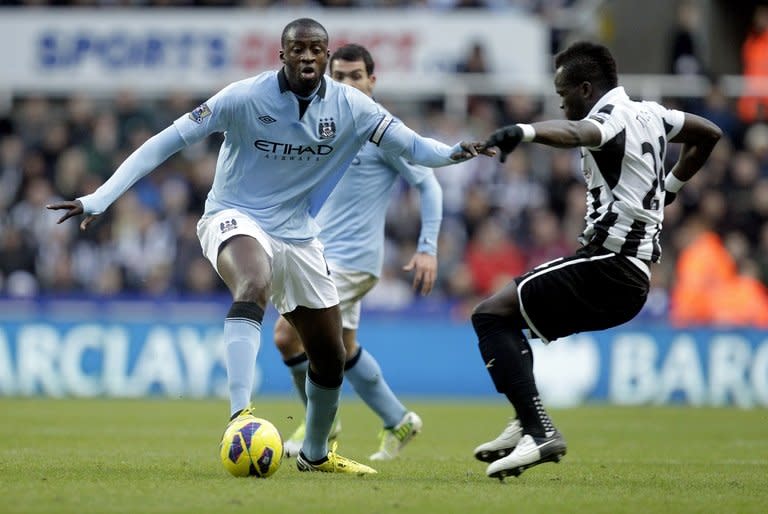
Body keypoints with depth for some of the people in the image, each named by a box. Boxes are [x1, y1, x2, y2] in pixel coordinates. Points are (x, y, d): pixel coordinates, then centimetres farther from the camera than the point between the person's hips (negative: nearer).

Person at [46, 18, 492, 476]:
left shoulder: (349, 107, -8)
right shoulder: (246, 98, -19)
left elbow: (409, 145, -9)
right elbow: (167, 142, -19)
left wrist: (452, 153, -33)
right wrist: (99, 200, -26)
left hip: (297, 236, 5)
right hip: (234, 219, -5)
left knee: (331, 358, 10)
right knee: (253, 287, -40)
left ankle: (316, 454, 36)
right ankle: (240, 417, -48)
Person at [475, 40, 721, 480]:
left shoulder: (612, 117, -11)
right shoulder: (650, 114, 17)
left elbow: (573, 133, -36)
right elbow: (709, 134, 34)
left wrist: (525, 132, -56)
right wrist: (669, 187, 38)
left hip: (609, 260, -10)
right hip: (636, 275, 10)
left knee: (492, 315, -13)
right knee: (510, 317, 23)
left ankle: (539, 432, -25)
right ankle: (528, 425, 16)